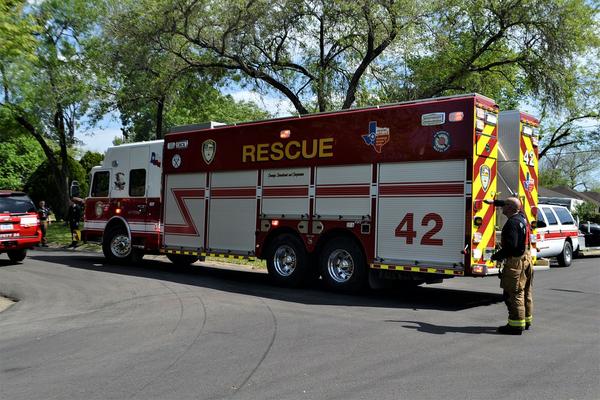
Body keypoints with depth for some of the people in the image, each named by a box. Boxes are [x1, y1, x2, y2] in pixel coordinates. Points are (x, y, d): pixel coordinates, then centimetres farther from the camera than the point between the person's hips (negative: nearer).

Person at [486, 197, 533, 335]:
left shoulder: (512, 222, -21)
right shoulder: (521, 216, 8)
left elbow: (511, 246, -28)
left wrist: (496, 256, -16)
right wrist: (494, 202, 35)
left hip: (516, 261, -10)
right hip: (526, 258, 10)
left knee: (513, 293, -6)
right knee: (525, 292, 17)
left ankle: (516, 325, -4)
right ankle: (526, 321, 28)